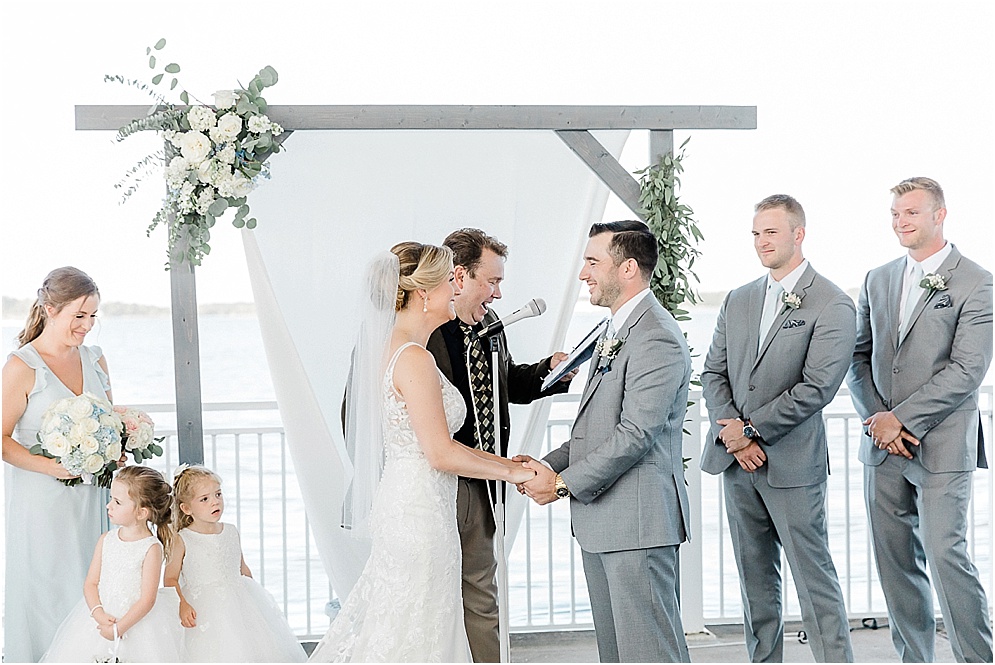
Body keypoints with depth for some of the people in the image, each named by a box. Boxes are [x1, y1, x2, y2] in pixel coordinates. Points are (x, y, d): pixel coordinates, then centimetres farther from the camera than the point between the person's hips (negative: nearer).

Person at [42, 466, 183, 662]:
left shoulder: (151, 548, -12)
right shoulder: (106, 540, 3)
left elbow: (147, 600, -14)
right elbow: (91, 583, 3)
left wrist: (118, 628, -17)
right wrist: (99, 614, -14)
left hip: (135, 622, -4)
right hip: (100, 617, 4)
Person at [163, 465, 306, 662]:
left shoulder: (231, 532, 10)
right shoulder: (183, 540, -4)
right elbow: (170, 579, -5)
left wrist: (255, 594, 18)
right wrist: (182, 605, -18)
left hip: (240, 602, 5)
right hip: (205, 608, -5)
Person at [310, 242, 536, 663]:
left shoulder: (389, 348, 12)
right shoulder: (414, 358, -18)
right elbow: (441, 454, -19)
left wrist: (505, 462, 14)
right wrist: (510, 471, -7)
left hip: (400, 500, 10)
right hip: (421, 512, -10)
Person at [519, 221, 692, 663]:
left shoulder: (656, 339, -16)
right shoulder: (616, 332, 18)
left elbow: (635, 434, -21)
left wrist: (564, 483, -15)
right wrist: (547, 465, 6)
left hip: (637, 523, -11)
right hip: (601, 520, 11)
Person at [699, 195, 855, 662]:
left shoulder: (832, 305, -7)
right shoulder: (737, 301, 13)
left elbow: (817, 387, -14)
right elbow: (713, 372, 10)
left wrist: (753, 430, -12)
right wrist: (731, 431, -7)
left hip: (792, 463, -6)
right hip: (736, 461, 6)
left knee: (814, 577, -5)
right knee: (755, 578, 12)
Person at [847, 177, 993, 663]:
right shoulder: (877, 280, 13)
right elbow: (859, 355, 13)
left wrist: (901, 419, -14)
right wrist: (875, 418, -4)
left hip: (941, 446, -6)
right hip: (883, 447, 6)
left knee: (946, 556, -12)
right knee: (895, 563, 8)